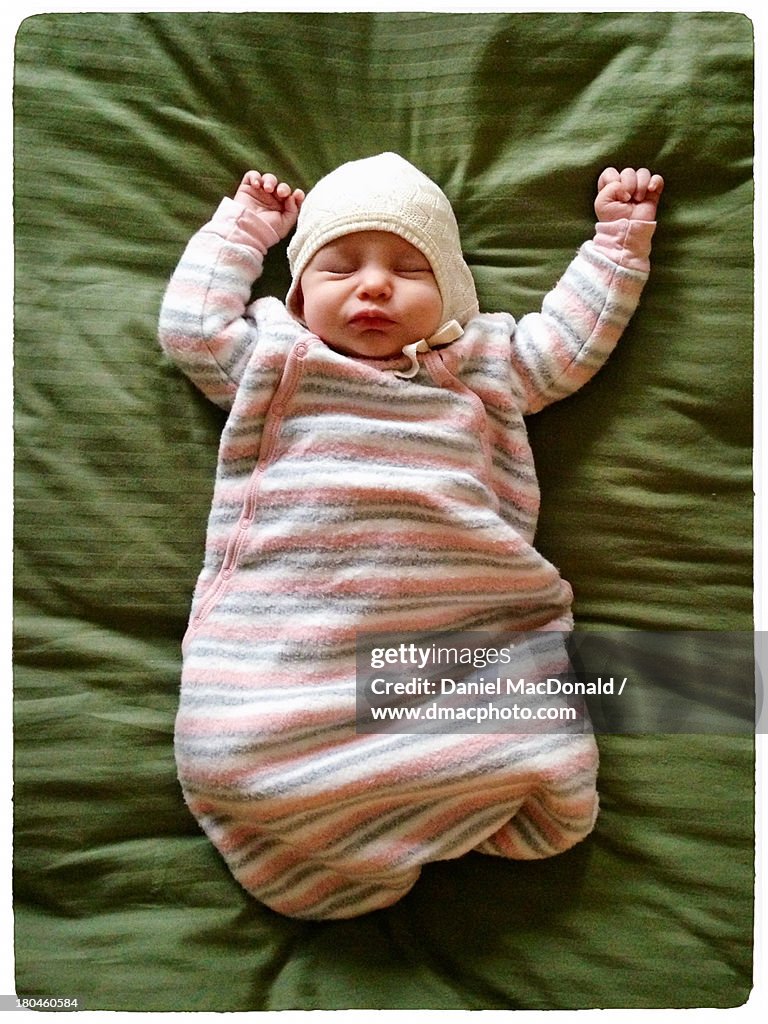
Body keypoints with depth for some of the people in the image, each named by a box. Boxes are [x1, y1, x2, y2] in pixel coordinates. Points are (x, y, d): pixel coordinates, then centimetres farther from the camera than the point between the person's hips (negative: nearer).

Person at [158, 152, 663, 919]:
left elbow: (570, 342, 28)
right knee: (227, 759, -23)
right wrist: (242, 227, 27)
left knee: (556, 777, -16)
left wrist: (620, 238, 32)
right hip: (286, 646, 0)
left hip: (467, 633, 1)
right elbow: (191, 326, 20)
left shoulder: (483, 368, 19)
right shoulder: (274, 362, 18)